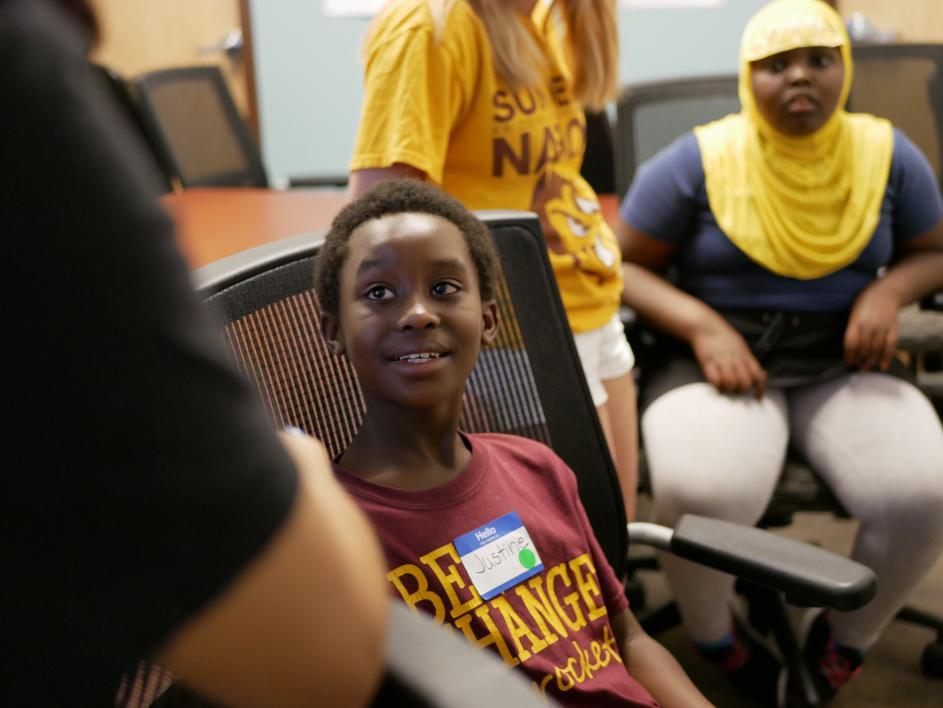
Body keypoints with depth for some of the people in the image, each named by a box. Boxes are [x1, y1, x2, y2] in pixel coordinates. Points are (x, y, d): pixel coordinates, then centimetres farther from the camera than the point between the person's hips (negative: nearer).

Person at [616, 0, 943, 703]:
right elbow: (622, 266, -1)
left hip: (843, 368, 3)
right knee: (700, 494, -34)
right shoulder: (697, 161, -5)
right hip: (720, 363, -2)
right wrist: (703, 326, -18)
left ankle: (843, 641, 7)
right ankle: (715, 640, 1)